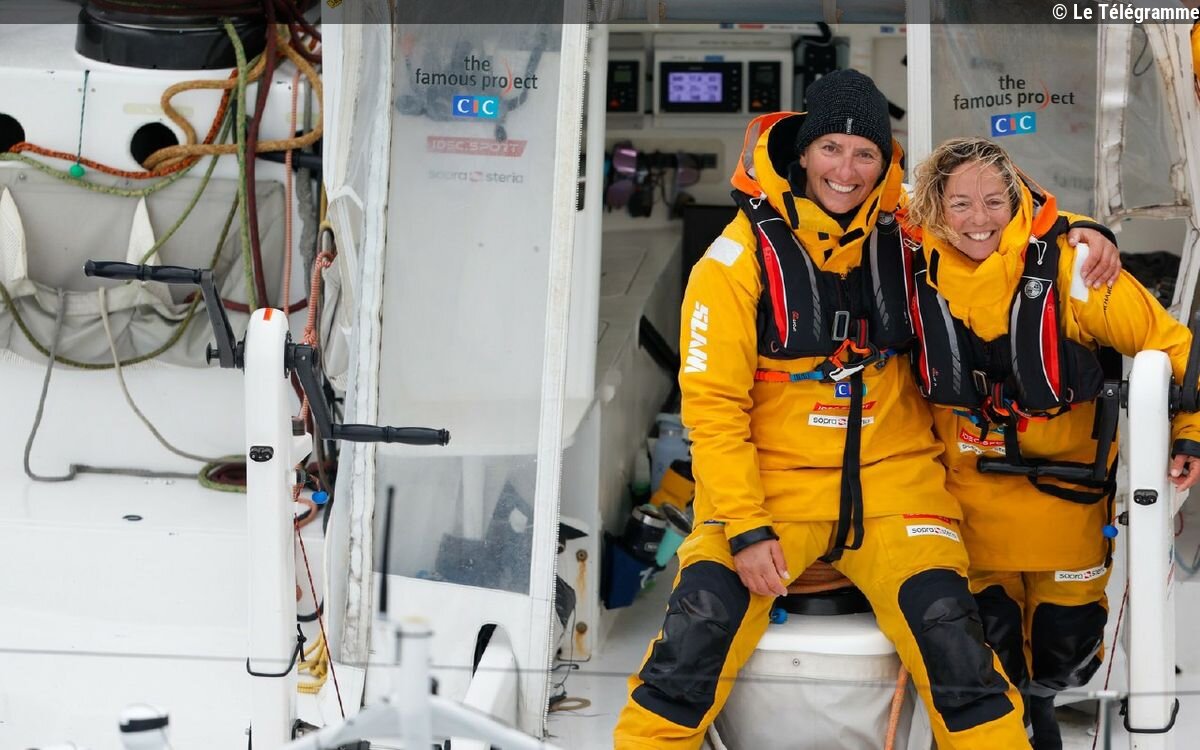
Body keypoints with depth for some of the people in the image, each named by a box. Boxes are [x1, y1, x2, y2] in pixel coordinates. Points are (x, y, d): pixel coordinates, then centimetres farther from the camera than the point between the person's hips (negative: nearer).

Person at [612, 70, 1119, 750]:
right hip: (772, 475, -2)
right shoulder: (742, 254, -6)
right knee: (706, 611, -22)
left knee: (943, 616, -19)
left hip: (893, 475, 2)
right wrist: (746, 528, -15)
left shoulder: (905, 233, 1)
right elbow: (712, 403, -7)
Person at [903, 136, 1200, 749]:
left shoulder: (1068, 266, -20)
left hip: (1064, 475, -1)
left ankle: (1041, 699, 41)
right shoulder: (916, 268, -11)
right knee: (985, 625, 4)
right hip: (967, 482, 2)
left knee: (1066, 638, 7)